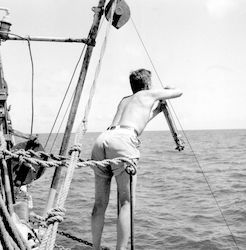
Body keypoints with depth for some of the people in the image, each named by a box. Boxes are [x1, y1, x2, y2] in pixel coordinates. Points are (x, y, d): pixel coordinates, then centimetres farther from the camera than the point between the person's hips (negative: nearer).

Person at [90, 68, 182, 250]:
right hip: (122, 141, -6)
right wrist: (168, 89, 55)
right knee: (127, 202, -5)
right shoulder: (149, 94, 21)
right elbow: (178, 92, 34)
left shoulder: (124, 100, 36)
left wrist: (157, 110, 60)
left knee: (100, 202, 10)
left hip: (103, 138, 6)